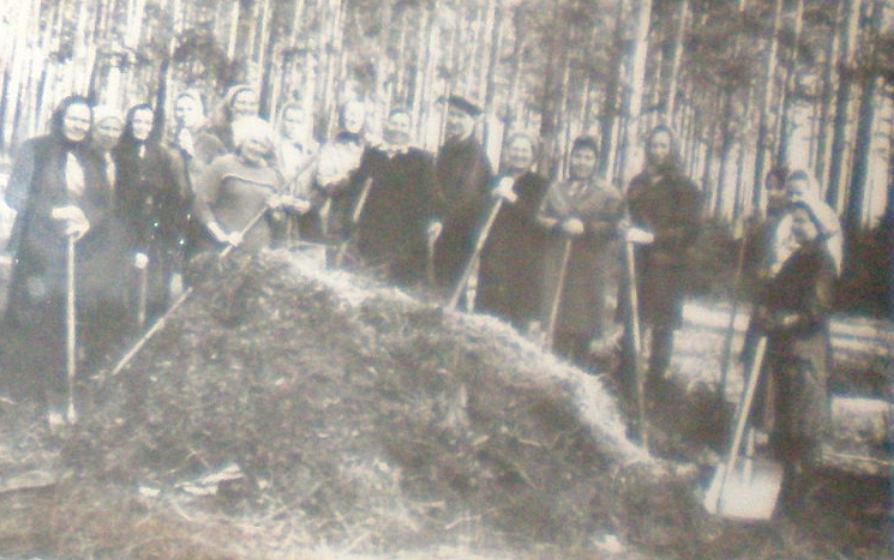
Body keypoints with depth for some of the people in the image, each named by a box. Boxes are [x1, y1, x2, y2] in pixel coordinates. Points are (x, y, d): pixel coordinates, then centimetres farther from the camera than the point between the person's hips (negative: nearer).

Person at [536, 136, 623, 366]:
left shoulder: (608, 194, 4)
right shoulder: (555, 189, 16)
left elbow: (613, 227, -4)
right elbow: (541, 217, 10)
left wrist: (585, 227, -17)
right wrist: (561, 225, -10)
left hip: (588, 267, -3)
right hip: (557, 265, 3)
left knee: (583, 323, -1)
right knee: (558, 321, 1)